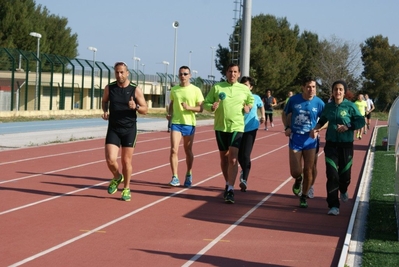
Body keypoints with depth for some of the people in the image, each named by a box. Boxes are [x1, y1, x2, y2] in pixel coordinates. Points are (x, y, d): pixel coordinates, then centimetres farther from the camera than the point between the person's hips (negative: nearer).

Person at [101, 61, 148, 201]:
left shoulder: (135, 90, -7)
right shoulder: (109, 88, -1)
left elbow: (145, 110, -2)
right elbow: (104, 101, 20)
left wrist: (136, 107, -23)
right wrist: (105, 111, -1)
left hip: (129, 129, -1)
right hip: (113, 129, 1)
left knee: (126, 161, 4)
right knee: (110, 159, -12)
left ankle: (126, 189, 23)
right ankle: (117, 177, 21)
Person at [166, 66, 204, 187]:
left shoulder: (196, 90, -3)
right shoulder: (174, 89, 7)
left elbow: (201, 108, -4)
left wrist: (189, 107, -21)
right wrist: (169, 113, 2)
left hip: (189, 124, -1)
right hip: (176, 123, 1)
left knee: (188, 151, 11)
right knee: (174, 150, -11)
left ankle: (189, 175, 30)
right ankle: (175, 177, -8)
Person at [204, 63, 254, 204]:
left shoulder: (244, 89, 3)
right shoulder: (217, 87, 1)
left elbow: (251, 100, 22)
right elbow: (205, 103, 4)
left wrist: (248, 107, 1)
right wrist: (211, 107, -18)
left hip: (237, 127, -2)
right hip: (220, 127, 2)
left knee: (233, 159, -13)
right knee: (224, 158, 13)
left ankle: (230, 189, -13)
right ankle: (228, 184, 31)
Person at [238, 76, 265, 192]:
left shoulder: (256, 98, -1)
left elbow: (261, 106, 21)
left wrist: (263, 116, 14)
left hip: (251, 129, -2)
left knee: (246, 155, -12)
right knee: (239, 154, 11)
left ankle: (244, 180, -13)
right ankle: (244, 171, 41)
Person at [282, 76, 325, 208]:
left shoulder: (319, 103, -7)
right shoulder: (294, 100, -5)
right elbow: (285, 114, 12)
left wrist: (317, 130, -14)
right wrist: (287, 127, -4)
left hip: (310, 139, 0)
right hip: (295, 138, 0)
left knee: (309, 171, 2)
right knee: (295, 171, -4)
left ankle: (304, 197, 20)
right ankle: (298, 180, 33)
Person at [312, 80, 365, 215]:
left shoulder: (350, 106, -6)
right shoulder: (328, 106, 3)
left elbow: (361, 121, -5)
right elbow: (322, 120, 18)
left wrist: (348, 126, -18)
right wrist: (317, 128, -1)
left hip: (346, 145, -1)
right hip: (331, 144, 2)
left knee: (345, 173, 9)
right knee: (332, 174, -8)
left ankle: (343, 190, 45)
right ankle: (334, 206, -5)